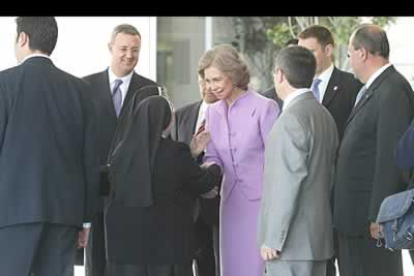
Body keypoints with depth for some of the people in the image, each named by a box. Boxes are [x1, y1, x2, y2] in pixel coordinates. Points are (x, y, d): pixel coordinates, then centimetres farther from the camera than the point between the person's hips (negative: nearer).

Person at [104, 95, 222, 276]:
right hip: (166, 239, -4)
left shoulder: (121, 151, 1)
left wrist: (191, 154, 18)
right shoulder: (175, 152, -14)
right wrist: (215, 169, 22)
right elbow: (202, 183, 0)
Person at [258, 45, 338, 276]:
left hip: (292, 240, -9)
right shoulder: (324, 115, 13)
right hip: (318, 237, 9)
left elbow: (288, 183, -19)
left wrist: (273, 239, -16)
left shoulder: (291, 120, -15)